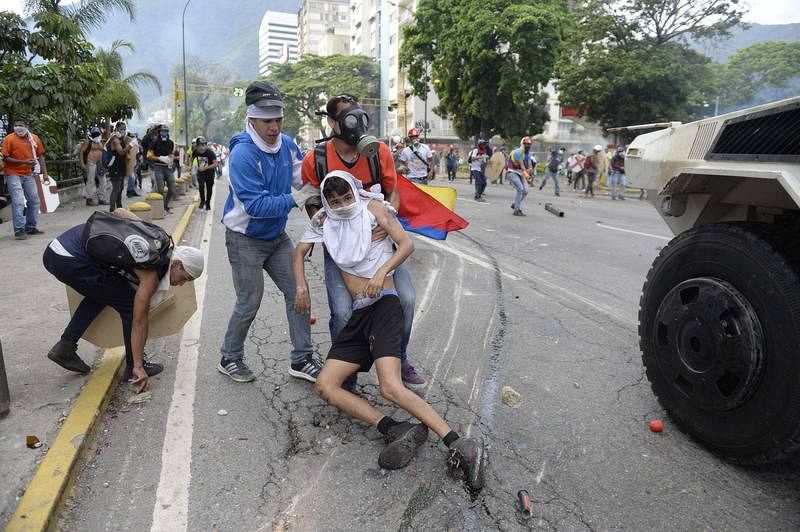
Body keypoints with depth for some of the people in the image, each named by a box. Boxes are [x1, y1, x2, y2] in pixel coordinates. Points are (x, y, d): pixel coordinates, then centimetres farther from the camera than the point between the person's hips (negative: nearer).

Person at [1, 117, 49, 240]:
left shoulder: (35, 138, 2)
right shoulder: (9, 139, -10)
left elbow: (40, 156, 10)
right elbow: (5, 158, -10)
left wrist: (45, 173, 5)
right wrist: (24, 161, -21)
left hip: (29, 174, 5)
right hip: (13, 174, -5)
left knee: (34, 200, 10)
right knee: (18, 202, -12)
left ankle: (31, 227, 22)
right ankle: (19, 230, -7)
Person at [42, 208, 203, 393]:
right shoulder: (152, 272, -9)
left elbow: (119, 211, 20)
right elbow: (139, 320, -9)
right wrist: (138, 367, -5)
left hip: (54, 250, 9)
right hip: (70, 261, -9)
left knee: (100, 293, 28)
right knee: (129, 304, 2)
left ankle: (65, 347, 23)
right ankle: (132, 367, 12)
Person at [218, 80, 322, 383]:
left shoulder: (286, 145, -4)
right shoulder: (243, 153, -24)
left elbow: (305, 178, 5)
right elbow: (256, 205, -29)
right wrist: (295, 199, -35)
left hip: (277, 236, 6)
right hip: (245, 240, -6)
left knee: (297, 293, 3)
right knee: (249, 303, 0)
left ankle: (302, 360, 14)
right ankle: (229, 359, 24)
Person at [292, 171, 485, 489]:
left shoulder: (373, 208, 3)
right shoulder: (323, 221, 15)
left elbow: (406, 243, -5)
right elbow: (299, 252, 26)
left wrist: (382, 271, -22)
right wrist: (301, 287, 9)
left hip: (383, 305, -6)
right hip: (358, 316, 7)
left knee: (390, 387, -26)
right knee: (324, 386, -8)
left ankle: (461, 447, -27)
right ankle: (395, 431, -19)